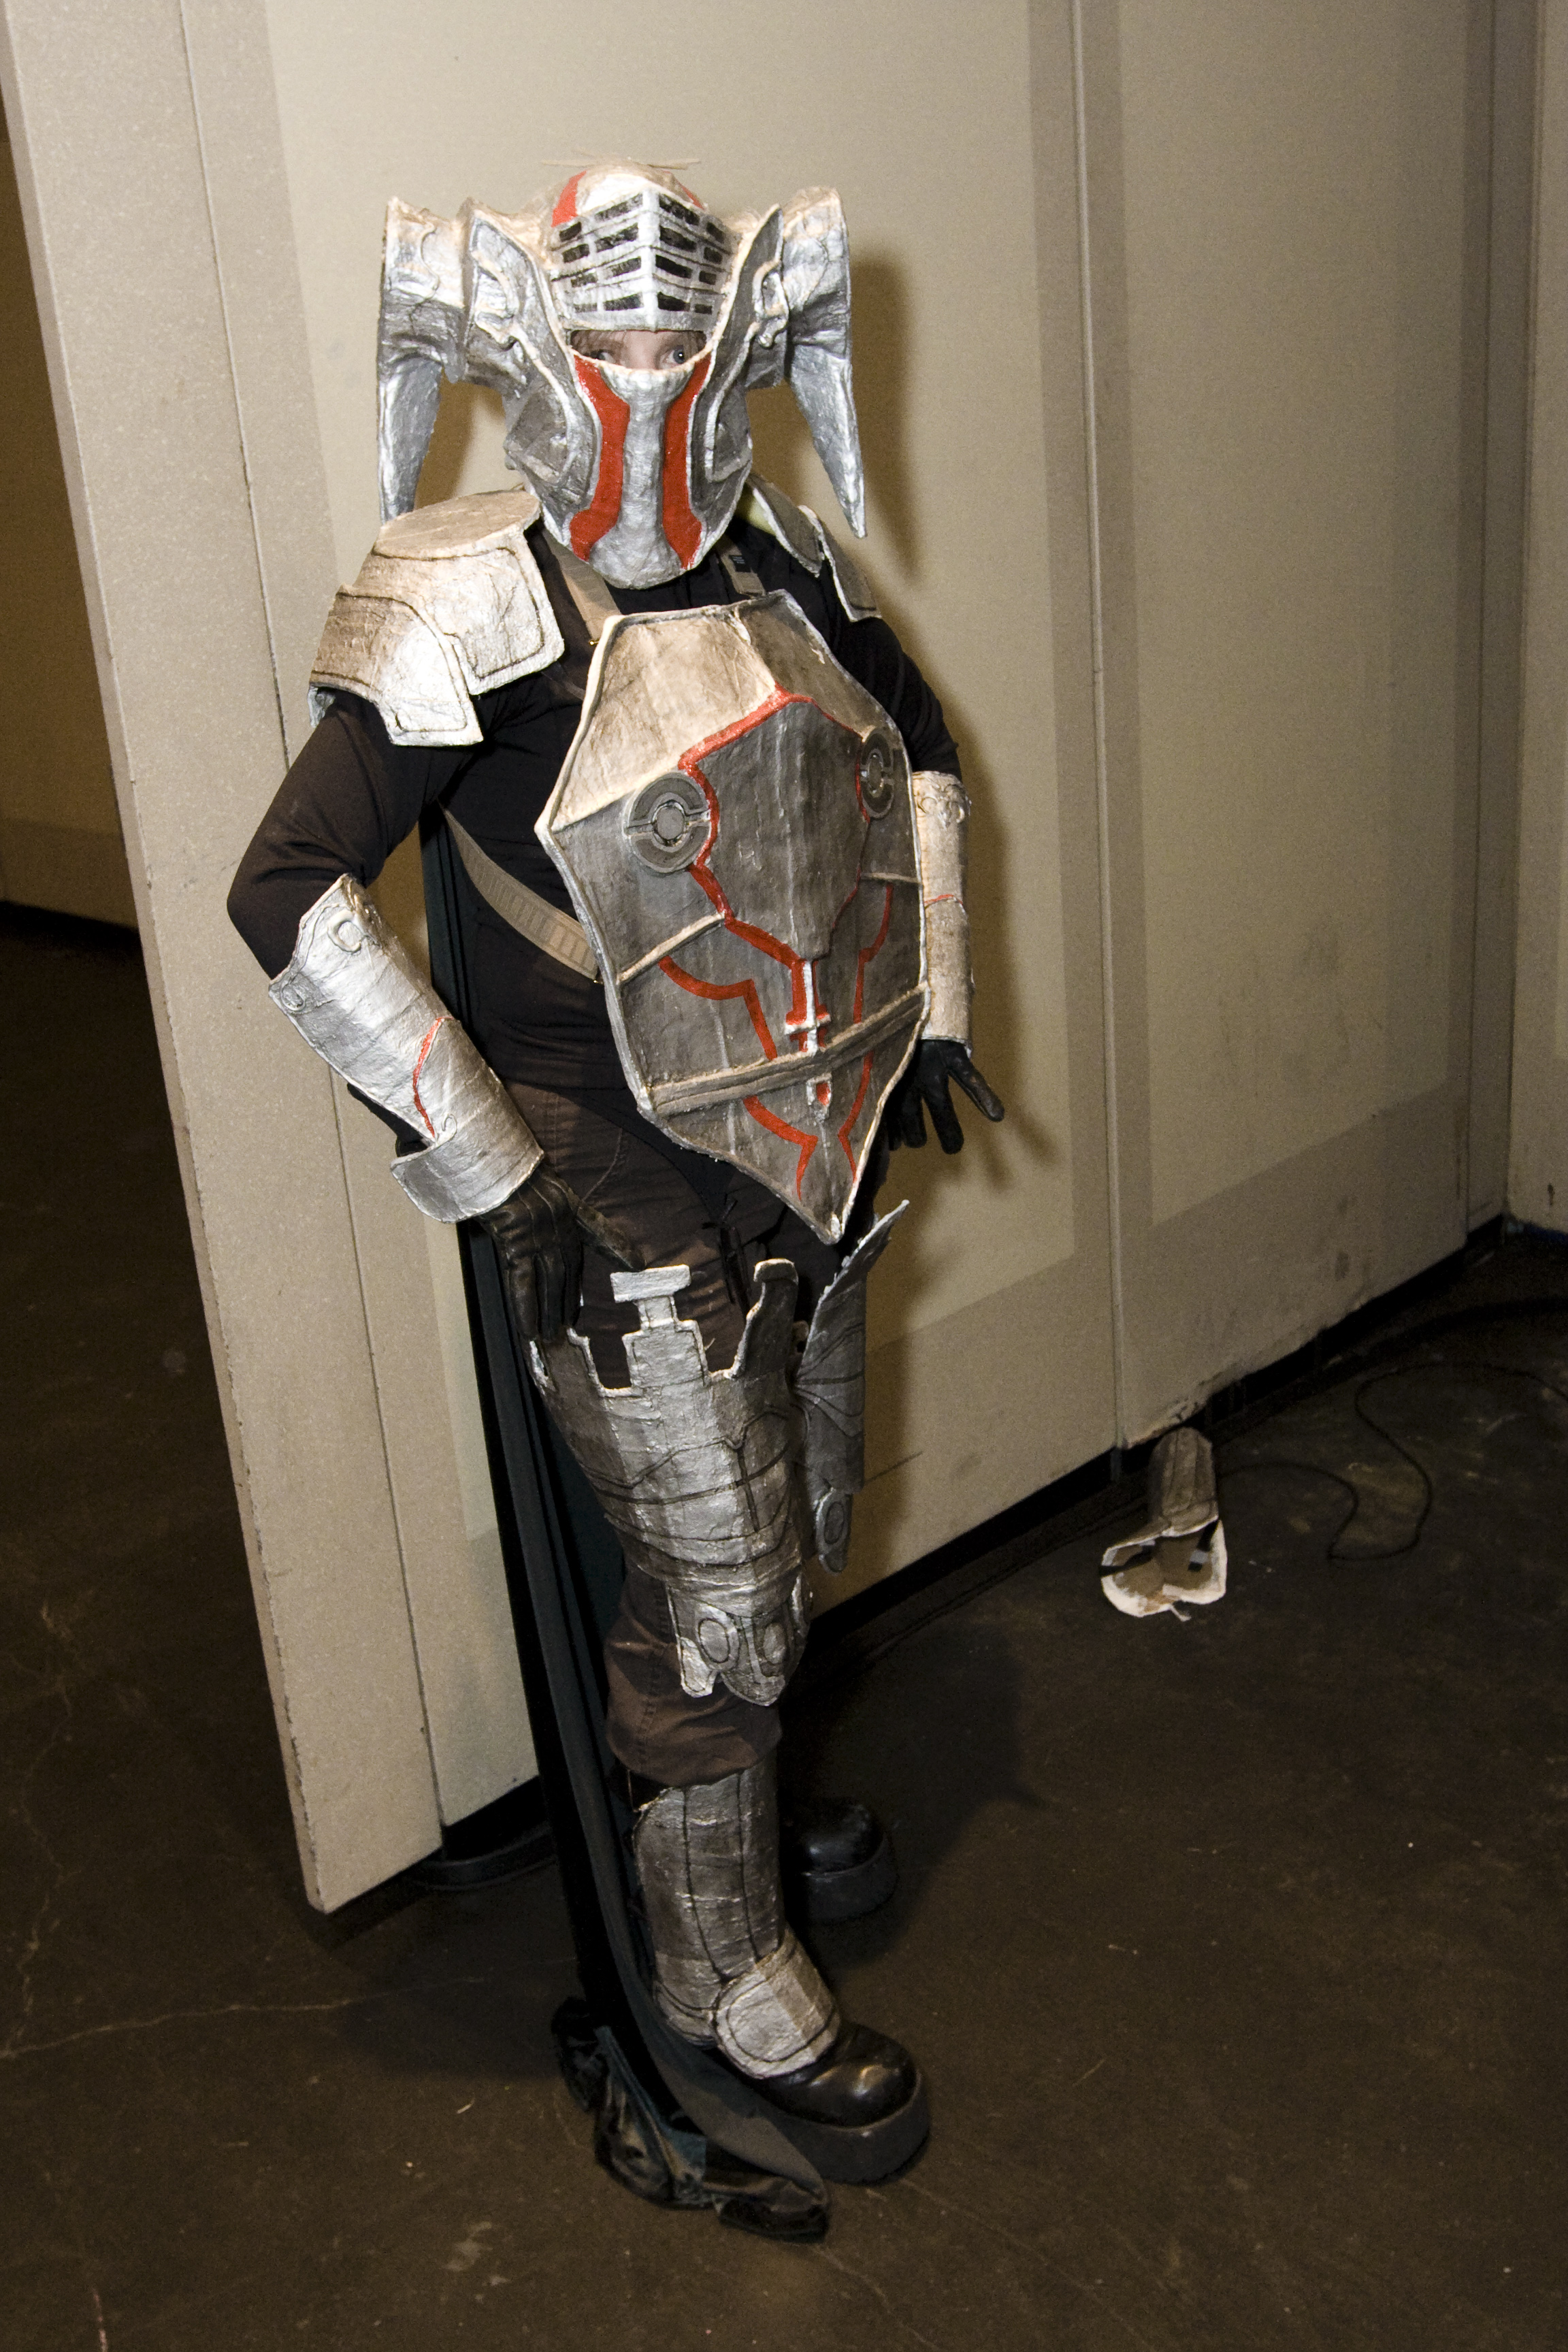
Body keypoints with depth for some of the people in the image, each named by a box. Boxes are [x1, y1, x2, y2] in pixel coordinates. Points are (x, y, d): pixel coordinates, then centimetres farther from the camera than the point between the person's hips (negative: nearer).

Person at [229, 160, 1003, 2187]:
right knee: (717, 1599, 4)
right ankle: (723, 1976, 28)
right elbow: (289, 899, -21)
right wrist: (484, 1162, -19)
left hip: (811, 1154, 7)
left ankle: (731, 1798, 50)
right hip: (621, 1206, -6)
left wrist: (930, 994, 13)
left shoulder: (788, 572, 2)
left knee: (798, 1540, 22)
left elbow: (917, 751, 20)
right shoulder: (474, 619, -17)